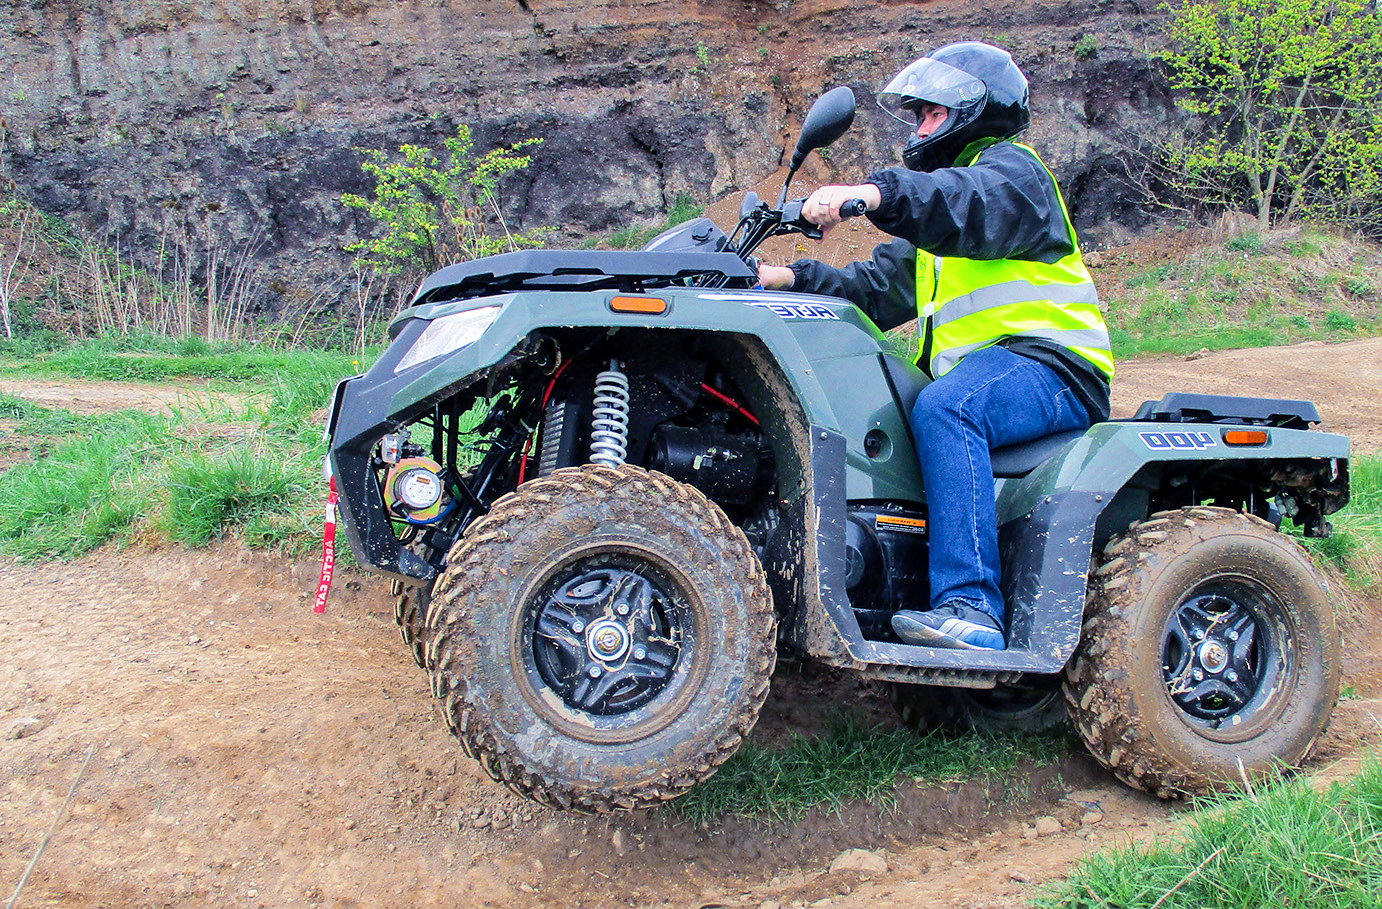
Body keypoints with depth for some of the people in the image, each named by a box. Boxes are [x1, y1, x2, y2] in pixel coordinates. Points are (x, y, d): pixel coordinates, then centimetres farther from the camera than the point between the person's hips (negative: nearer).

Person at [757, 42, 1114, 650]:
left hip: (1047, 362, -9)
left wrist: (875, 193, -39)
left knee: (943, 409, -37)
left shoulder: (1011, 168, 3)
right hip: (968, 374, 9)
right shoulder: (934, 229, 31)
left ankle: (970, 609, -45)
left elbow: (977, 204, -23)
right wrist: (791, 279, 5)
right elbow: (875, 288, 20)